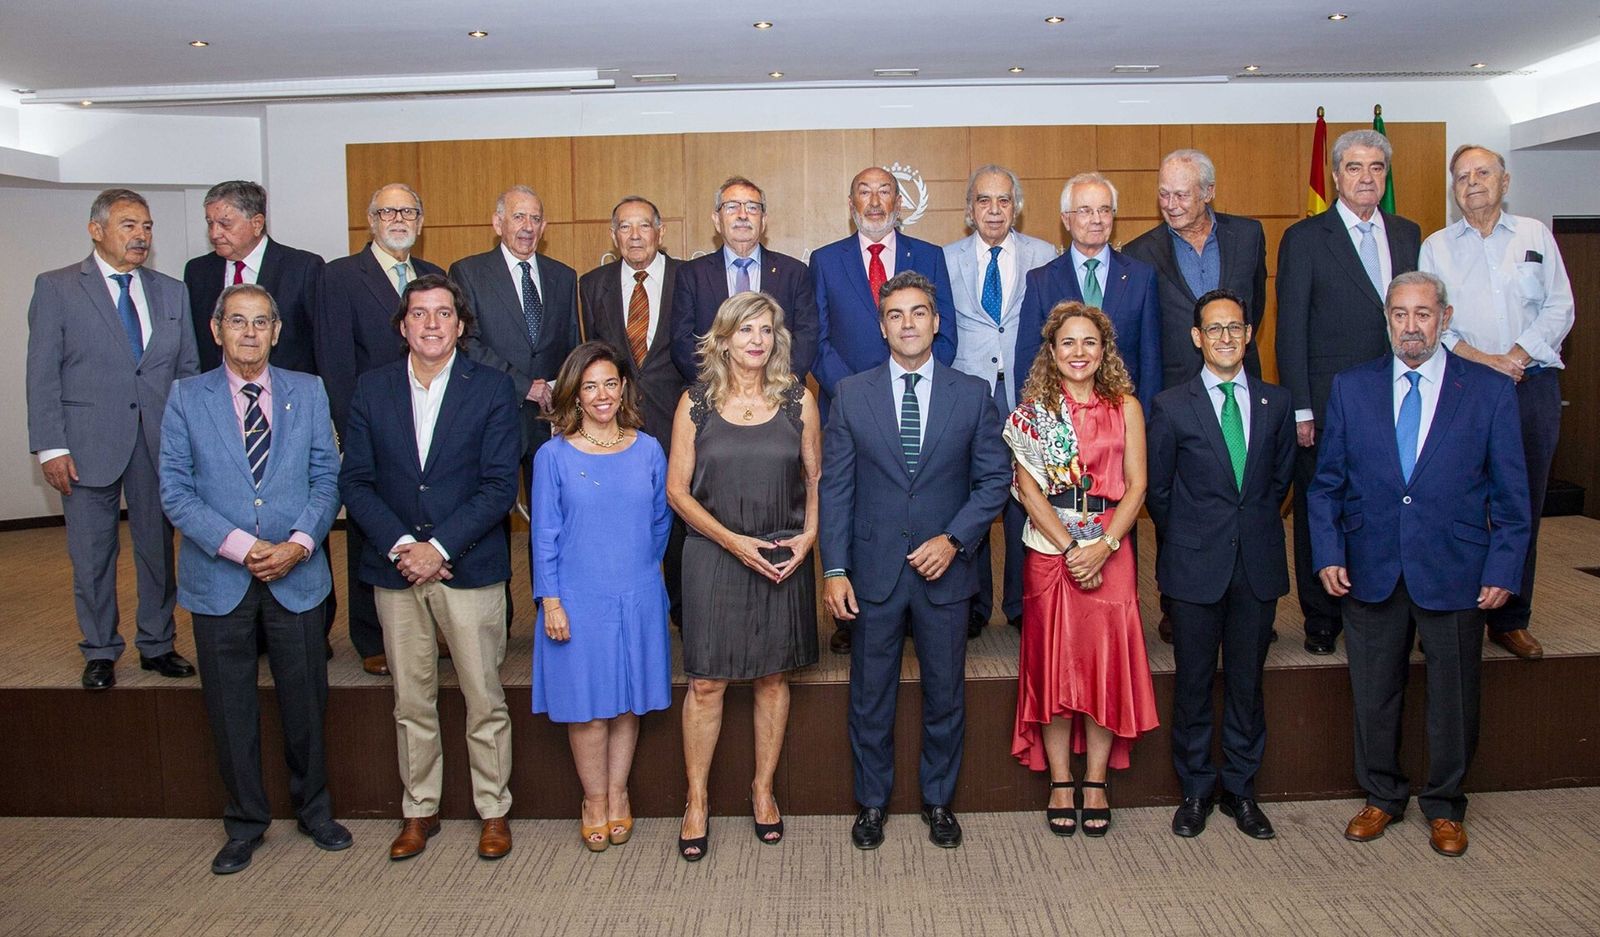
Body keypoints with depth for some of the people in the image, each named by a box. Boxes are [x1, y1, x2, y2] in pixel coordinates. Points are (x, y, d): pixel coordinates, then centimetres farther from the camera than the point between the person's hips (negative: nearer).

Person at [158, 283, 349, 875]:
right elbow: (176, 491, -5)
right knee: (231, 710, 10)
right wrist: (240, 546, -16)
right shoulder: (186, 398, 1)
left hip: (297, 576, 1)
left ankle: (314, 810, 31)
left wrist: (299, 543, -14)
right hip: (218, 579, 0)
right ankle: (246, 823, 28)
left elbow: (327, 477, 2)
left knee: (306, 703, 11)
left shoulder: (308, 393, 4)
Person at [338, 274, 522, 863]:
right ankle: (419, 810, 27)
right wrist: (400, 545, -12)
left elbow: (500, 484, -7)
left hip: (468, 567, -2)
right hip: (395, 569, 3)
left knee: (484, 699, 4)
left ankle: (494, 811, 20)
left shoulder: (492, 388, -1)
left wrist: (439, 546, -14)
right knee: (411, 702, 12)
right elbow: (355, 481, 2)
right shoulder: (371, 389, 6)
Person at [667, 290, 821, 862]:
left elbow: (816, 478, 9)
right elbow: (677, 489, -1)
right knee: (706, 682, 2)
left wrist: (807, 536, -7)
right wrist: (734, 541, -11)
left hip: (784, 557, 2)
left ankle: (763, 789, 27)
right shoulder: (696, 403, 0)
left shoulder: (798, 400, 3)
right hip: (714, 557, -1)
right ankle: (697, 800, 17)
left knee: (773, 677, 10)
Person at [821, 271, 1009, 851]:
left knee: (945, 694, 12)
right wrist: (834, 570, -7)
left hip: (944, 570, 1)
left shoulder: (973, 395, 2)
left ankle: (939, 801, 31)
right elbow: (835, 488, -1)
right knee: (870, 695, 10)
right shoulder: (851, 394, 1)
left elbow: (993, 479, 2)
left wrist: (954, 538, -12)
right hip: (873, 571, 0)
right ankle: (872, 802, 28)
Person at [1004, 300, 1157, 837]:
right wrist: (1070, 548, -12)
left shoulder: (1125, 407, 7)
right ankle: (1060, 783, 13)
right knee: (1053, 663, 1)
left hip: (1109, 552, 1)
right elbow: (1028, 488, -3)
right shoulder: (1033, 408, 4)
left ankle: (1095, 783, 14)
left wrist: (1102, 546, -12)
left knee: (1106, 661, 1)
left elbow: (1136, 485, 1)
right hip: (1049, 550, -1)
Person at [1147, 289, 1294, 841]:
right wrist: (1186, 543, 6)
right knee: (1193, 683, 7)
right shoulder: (1171, 406, -3)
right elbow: (1158, 490, 3)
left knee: (1247, 682, 11)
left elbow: (1281, 478, 13)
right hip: (1196, 566, -2)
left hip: (1258, 566, 2)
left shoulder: (1275, 403, 6)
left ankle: (1240, 789, 25)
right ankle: (1196, 789, 22)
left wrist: (1255, 529, 10)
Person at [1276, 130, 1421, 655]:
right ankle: (1321, 620, 18)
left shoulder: (1408, 235, 13)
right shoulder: (1305, 238, -1)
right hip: (1327, 405, -3)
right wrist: (1299, 409, -10)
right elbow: (1291, 331, -4)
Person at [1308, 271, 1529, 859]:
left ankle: (1444, 806, 31)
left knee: (1453, 699, 11)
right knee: (1373, 695, 12)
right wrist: (1328, 553, -3)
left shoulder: (1491, 391, -1)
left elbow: (1511, 493, 1)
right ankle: (1381, 797, 31)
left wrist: (1503, 568, -5)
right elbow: (1326, 482, 5)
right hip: (1369, 572, 1)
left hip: (1455, 576, -1)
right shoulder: (1351, 388, 3)